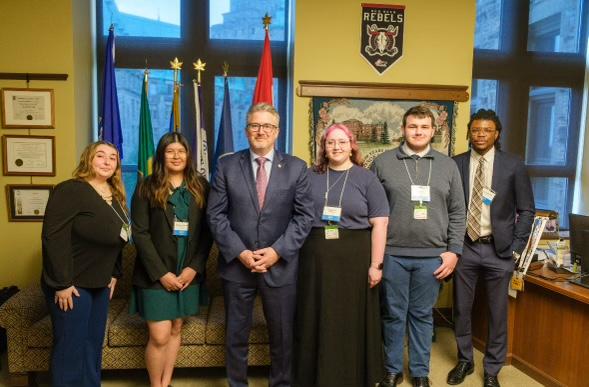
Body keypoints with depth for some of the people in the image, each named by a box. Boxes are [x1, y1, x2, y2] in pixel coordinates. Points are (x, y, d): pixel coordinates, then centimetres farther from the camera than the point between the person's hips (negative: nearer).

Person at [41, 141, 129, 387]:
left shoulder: (116, 196, 10)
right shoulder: (70, 190, -16)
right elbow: (53, 238, -22)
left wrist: (114, 274, 13)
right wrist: (61, 283, -22)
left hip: (100, 284, 8)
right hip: (72, 284, -8)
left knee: (94, 345, 17)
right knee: (70, 348, 3)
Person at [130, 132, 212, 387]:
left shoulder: (200, 187, 5)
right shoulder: (147, 187, -2)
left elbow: (207, 231, 2)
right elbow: (140, 233, -7)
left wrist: (194, 267, -8)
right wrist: (161, 272, -14)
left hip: (188, 272, 3)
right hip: (156, 274, -2)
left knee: (175, 330, 12)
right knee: (159, 336, -3)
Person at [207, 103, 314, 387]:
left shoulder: (296, 167, 1)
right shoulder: (227, 165, 1)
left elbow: (304, 216, -2)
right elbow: (215, 215, -2)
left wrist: (278, 251, -12)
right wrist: (239, 252, -12)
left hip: (281, 265, 0)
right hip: (236, 264, 0)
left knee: (282, 336, 14)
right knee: (236, 336, 14)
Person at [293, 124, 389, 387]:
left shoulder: (366, 179, 1)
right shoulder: (310, 177, 8)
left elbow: (379, 223, -4)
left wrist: (376, 264, -10)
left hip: (354, 259, -2)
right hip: (315, 258, 2)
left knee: (350, 323, 8)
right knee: (315, 323, 11)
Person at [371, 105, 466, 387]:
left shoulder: (447, 165, 7)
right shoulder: (383, 163, 1)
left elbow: (457, 212, 7)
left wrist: (453, 251, 1)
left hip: (432, 255, 1)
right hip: (392, 253, -1)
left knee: (422, 315, 13)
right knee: (393, 314, 10)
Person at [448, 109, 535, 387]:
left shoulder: (513, 165, -2)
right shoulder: (455, 164, 0)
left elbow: (526, 210, 2)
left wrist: (516, 247, -5)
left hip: (498, 250, -1)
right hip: (464, 247, 1)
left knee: (498, 312, 10)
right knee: (461, 309, 12)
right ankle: (464, 361, 33)